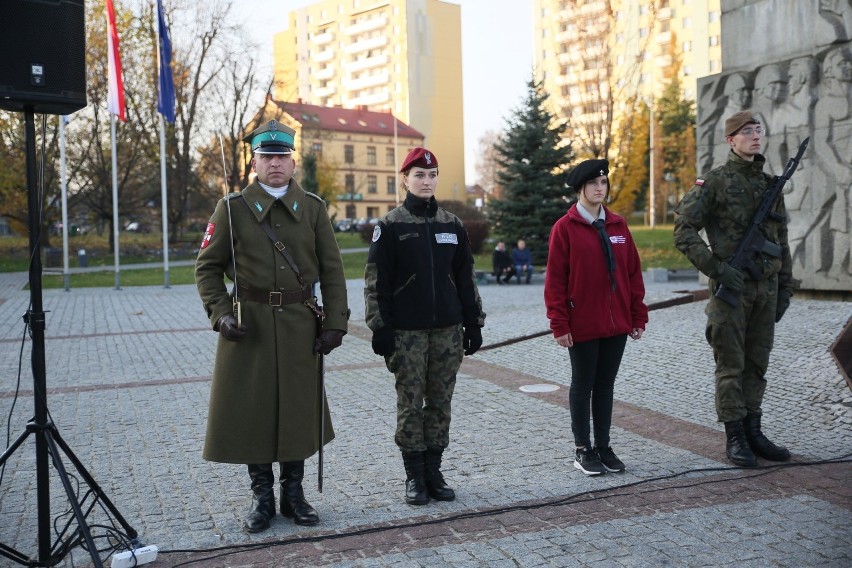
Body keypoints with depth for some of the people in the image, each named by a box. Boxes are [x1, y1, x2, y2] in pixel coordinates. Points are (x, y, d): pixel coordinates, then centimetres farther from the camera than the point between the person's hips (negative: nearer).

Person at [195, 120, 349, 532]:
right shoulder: (232, 208, 1)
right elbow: (207, 267, 4)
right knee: (251, 408, 4)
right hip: (249, 325, -1)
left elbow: (331, 270, 5)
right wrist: (220, 314, -10)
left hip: (300, 324, 1)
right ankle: (262, 495, 20)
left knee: (299, 408, 7)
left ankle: (293, 492, 23)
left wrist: (335, 323, -2)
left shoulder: (313, 208, 6)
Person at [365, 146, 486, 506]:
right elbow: (377, 281, -3)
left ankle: (434, 471, 19)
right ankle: (414, 476, 14)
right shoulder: (391, 226, -2)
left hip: (447, 329, 4)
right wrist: (381, 328, -8)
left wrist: (473, 323, 9)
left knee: (440, 402, 7)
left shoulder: (452, 224, 9)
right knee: (410, 403, 2)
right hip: (407, 331, -3)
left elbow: (465, 278, 12)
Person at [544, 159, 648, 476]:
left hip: (616, 324, 5)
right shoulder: (565, 227, -6)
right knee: (583, 385, 7)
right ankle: (582, 450, 17)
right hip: (582, 326, -4)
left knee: (606, 385, 12)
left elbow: (633, 272, 10)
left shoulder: (618, 225, 9)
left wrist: (638, 315, 7)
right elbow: (555, 280, -8)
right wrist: (559, 324, -12)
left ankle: (604, 446, 23)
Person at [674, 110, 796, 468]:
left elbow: (781, 240, 17)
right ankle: (735, 437, 8)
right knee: (731, 365, 0)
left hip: (766, 289, 6)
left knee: (757, 364, 11)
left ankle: (754, 432, 21)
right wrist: (717, 268, -17)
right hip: (730, 288, -6)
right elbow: (684, 231, -11)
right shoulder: (714, 182, -5)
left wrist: (785, 287, 12)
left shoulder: (770, 184, 14)